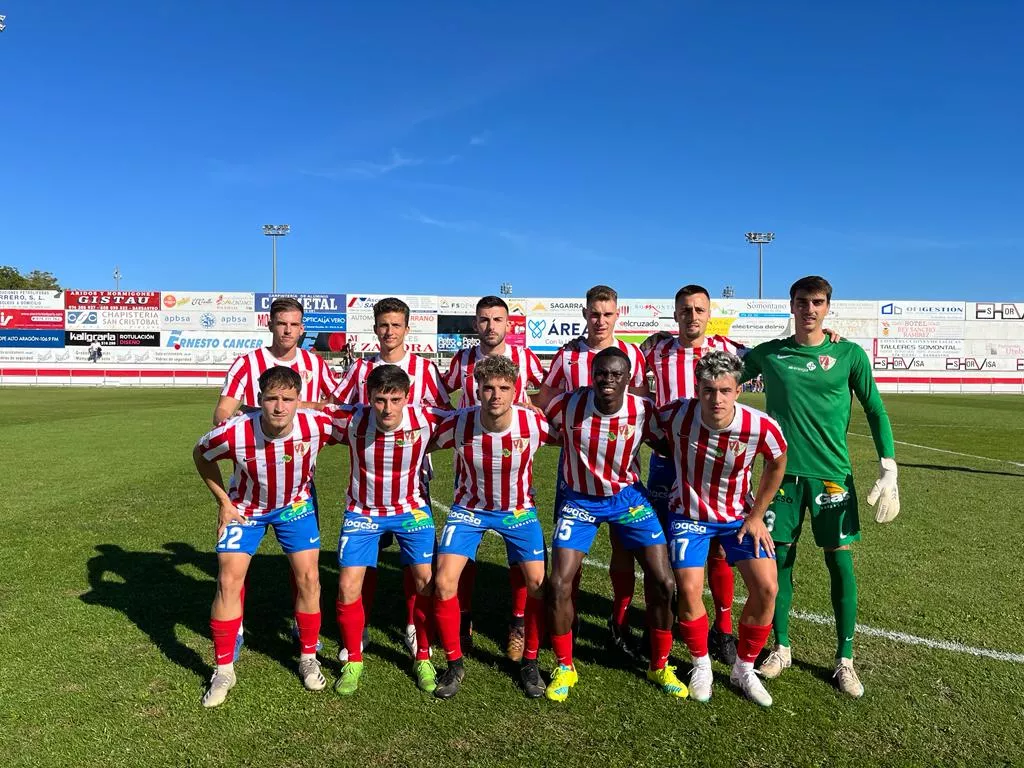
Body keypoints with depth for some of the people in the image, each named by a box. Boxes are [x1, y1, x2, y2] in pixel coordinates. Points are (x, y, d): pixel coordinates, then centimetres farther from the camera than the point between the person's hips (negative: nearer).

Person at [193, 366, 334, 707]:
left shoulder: (317, 424, -33)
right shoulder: (234, 433, -33)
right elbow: (200, 455, -9)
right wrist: (224, 502, -8)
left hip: (295, 504, 1)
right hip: (246, 507, -1)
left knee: (308, 577, -3)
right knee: (229, 580, -6)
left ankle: (308, 658, 19)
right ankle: (224, 670, 13)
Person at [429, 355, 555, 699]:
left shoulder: (534, 423, -22)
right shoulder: (459, 423, -23)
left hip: (518, 509, 0)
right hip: (469, 508, 0)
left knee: (539, 583, -12)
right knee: (444, 583, -13)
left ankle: (529, 662, 14)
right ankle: (454, 664, 11)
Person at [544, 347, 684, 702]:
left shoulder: (643, 411, -17)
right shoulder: (568, 405, -20)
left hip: (628, 497, 1)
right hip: (579, 500, -1)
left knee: (662, 582, -4)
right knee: (559, 583, -9)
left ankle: (659, 666, 21)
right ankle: (564, 668, 15)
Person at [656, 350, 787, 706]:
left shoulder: (761, 426, -24)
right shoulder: (676, 415, -26)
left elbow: (777, 463, -1)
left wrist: (756, 515, 1)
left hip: (739, 516, 1)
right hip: (690, 515, -1)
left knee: (766, 587, -10)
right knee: (689, 588, -14)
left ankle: (743, 669, 15)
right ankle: (701, 665, 16)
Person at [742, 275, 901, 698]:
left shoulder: (849, 354, 1)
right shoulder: (768, 353, 3)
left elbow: (875, 411, 3)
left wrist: (888, 468, -3)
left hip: (832, 473, -1)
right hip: (782, 472, 1)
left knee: (840, 563, 2)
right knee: (779, 560, 7)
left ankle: (844, 660, 18)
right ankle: (781, 648, 24)